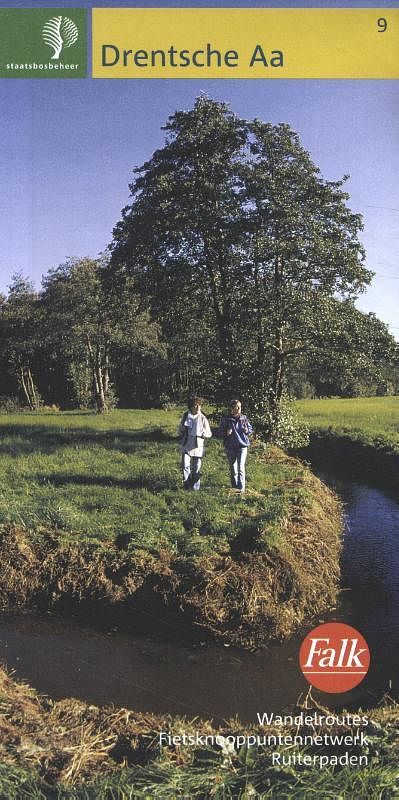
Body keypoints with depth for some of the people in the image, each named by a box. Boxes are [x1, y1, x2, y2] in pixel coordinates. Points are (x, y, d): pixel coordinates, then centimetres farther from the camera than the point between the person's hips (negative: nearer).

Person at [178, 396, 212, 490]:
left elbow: (209, 434, 3)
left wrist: (203, 434, -16)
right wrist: (183, 434, -4)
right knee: (185, 465, -13)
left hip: (198, 446, -1)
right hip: (186, 445, 1)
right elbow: (180, 430, 16)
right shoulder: (185, 416, 2)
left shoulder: (202, 418, -3)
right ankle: (186, 484, -1)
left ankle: (195, 487, 17)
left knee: (196, 468, 5)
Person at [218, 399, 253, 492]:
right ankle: (234, 486, 28)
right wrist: (226, 433, -17)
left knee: (241, 467, -11)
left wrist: (247, 431, -8)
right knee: (233, 468, 12)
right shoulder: (225, 419, -2)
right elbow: (220, 432, 3)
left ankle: (241, 488, -10)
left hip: (242, 445, -1)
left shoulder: (244, 418, 3)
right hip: (230, 446, 1)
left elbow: (250, 429, 14)